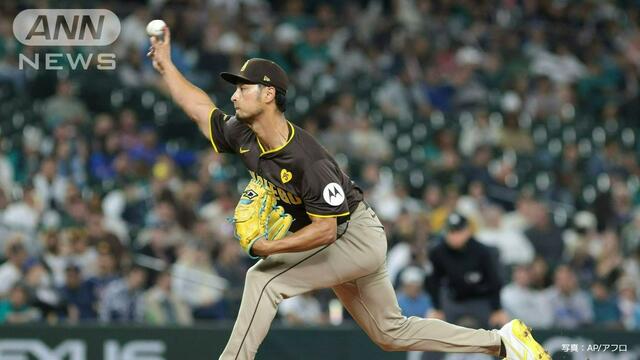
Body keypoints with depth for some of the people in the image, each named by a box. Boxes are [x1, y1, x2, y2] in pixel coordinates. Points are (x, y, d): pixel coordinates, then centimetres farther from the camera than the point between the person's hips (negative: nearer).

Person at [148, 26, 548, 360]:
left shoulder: (306, 160, -31)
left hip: (357, 236, -9)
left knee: (264, 277, -21)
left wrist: (269, 248, -32)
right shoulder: (243, 137, -8)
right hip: (336, 243, 9)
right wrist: (166, 66, 5)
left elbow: (325, 229, -31)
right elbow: (201, 107, 8)